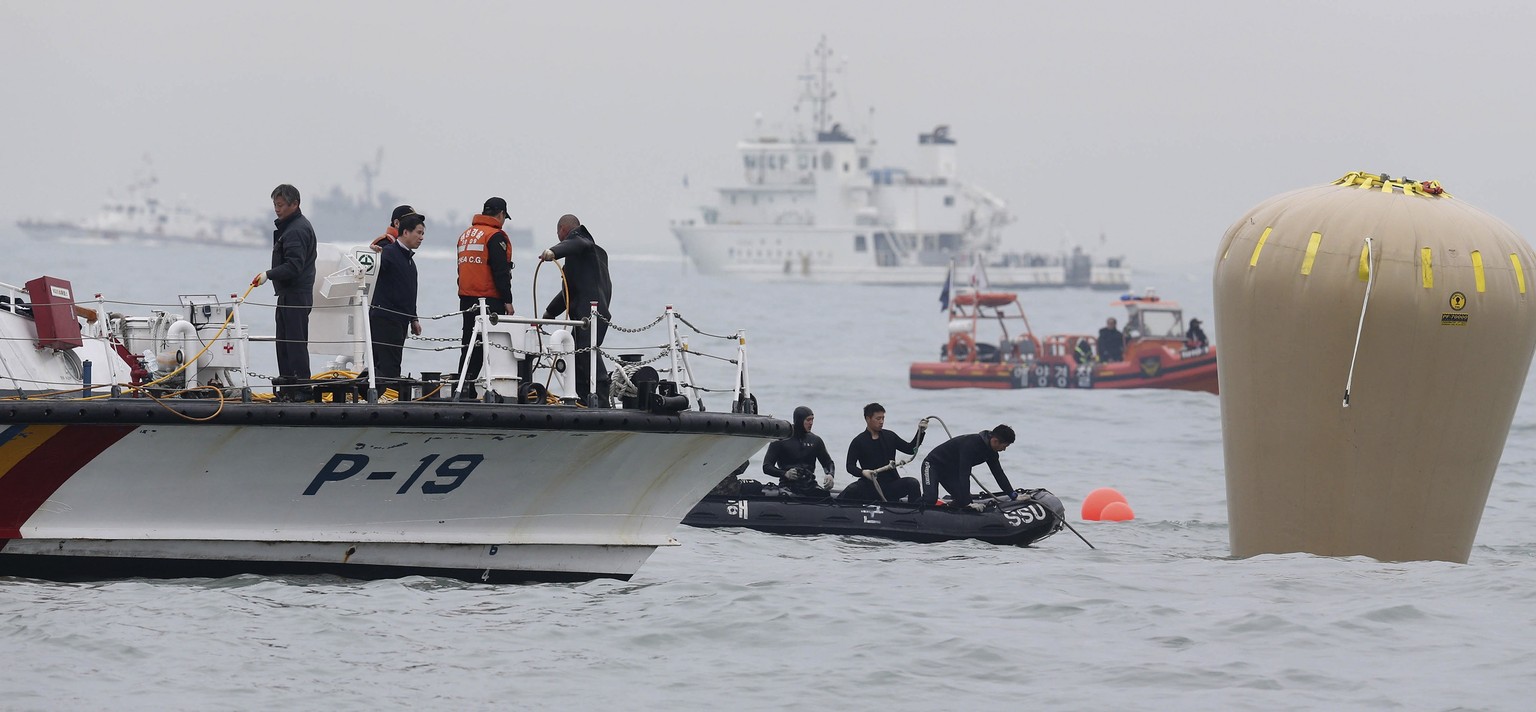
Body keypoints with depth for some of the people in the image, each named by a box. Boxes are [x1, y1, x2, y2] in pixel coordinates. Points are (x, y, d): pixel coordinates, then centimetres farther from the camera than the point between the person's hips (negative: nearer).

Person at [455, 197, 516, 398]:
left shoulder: (465, 236, 17)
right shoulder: (496, 236, -9)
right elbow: (501, 271, -15)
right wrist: (507, 301, -12)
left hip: (466, 299, 8)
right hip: (490, 299, -8)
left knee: (469, 345, 11)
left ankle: (463, 390, 10)